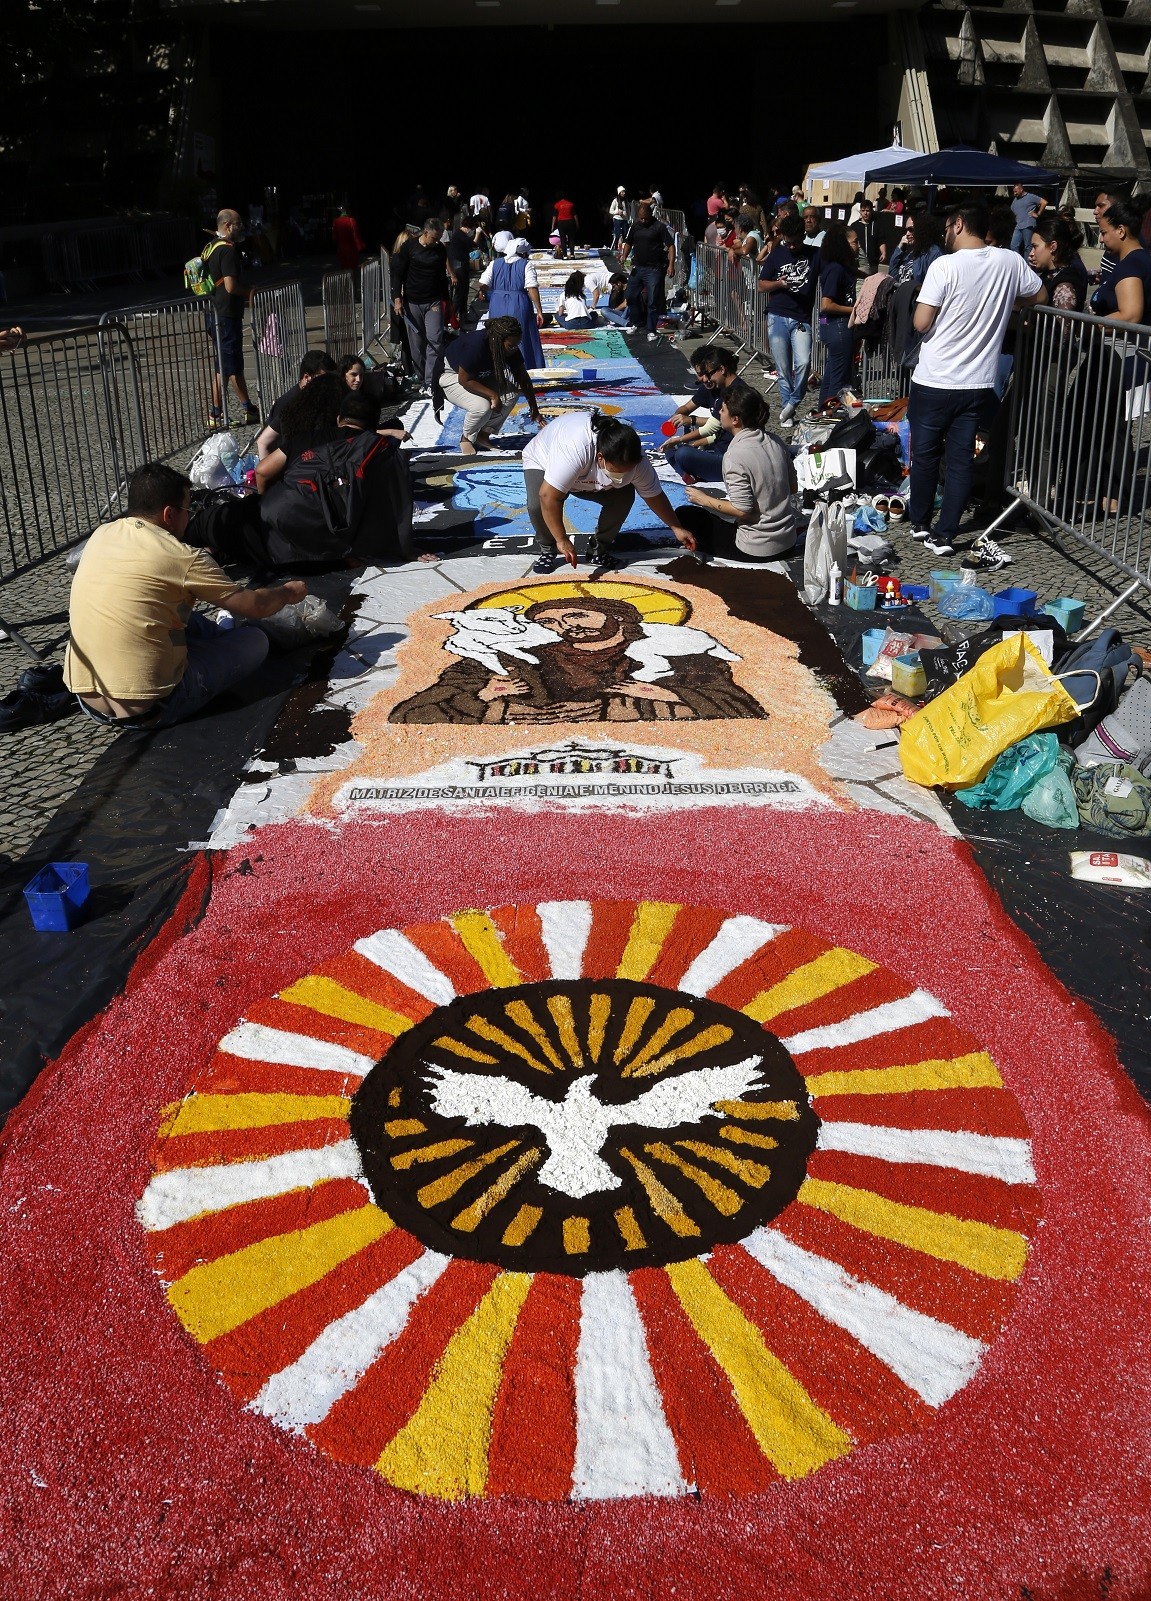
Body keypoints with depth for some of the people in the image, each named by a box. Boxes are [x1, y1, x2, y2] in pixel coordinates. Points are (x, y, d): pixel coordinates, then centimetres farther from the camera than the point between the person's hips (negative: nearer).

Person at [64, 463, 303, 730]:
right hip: (148, 710, -7)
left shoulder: (100, 535, 6)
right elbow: (255, 607, -1)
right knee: (255, 641, 8)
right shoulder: (183, 558, -12)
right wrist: (289, 593, 18)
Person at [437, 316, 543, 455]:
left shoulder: (510, 348, -17)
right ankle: (467, 439, -3)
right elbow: (464, 380, -30)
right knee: (482, 406, -33)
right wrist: (492, 395, -31)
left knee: (509, 397, -19)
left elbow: (523, 379, -9)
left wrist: (535, 411, -11)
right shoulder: (476, 346, -38)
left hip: (480, 376, 7)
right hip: (452, 377, -7)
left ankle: (483, 435, 0)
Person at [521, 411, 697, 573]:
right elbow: (549, 496, -46)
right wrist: (562, 540, -39)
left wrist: (677, 528, -10)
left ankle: (599, 550, 0)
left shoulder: (633, 458, -28)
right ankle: (547, 549, -4)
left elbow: (654, 495, -12)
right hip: (542, 463, -4)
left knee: (624, 496, -20)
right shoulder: (575, 449, -48)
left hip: (587, 476, 4)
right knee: (537, 505, -33)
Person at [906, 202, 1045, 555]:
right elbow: (1039, 296, 15)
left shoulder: (945, 265, -15)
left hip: (934, 381, -3)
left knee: (925, 454, 13)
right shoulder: (1011, 262, 0)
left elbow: (921, 323, -15)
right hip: (978, 383, 3)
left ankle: (920, 523, 25)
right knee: (961, 459, 8)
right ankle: (944, 536, 7)